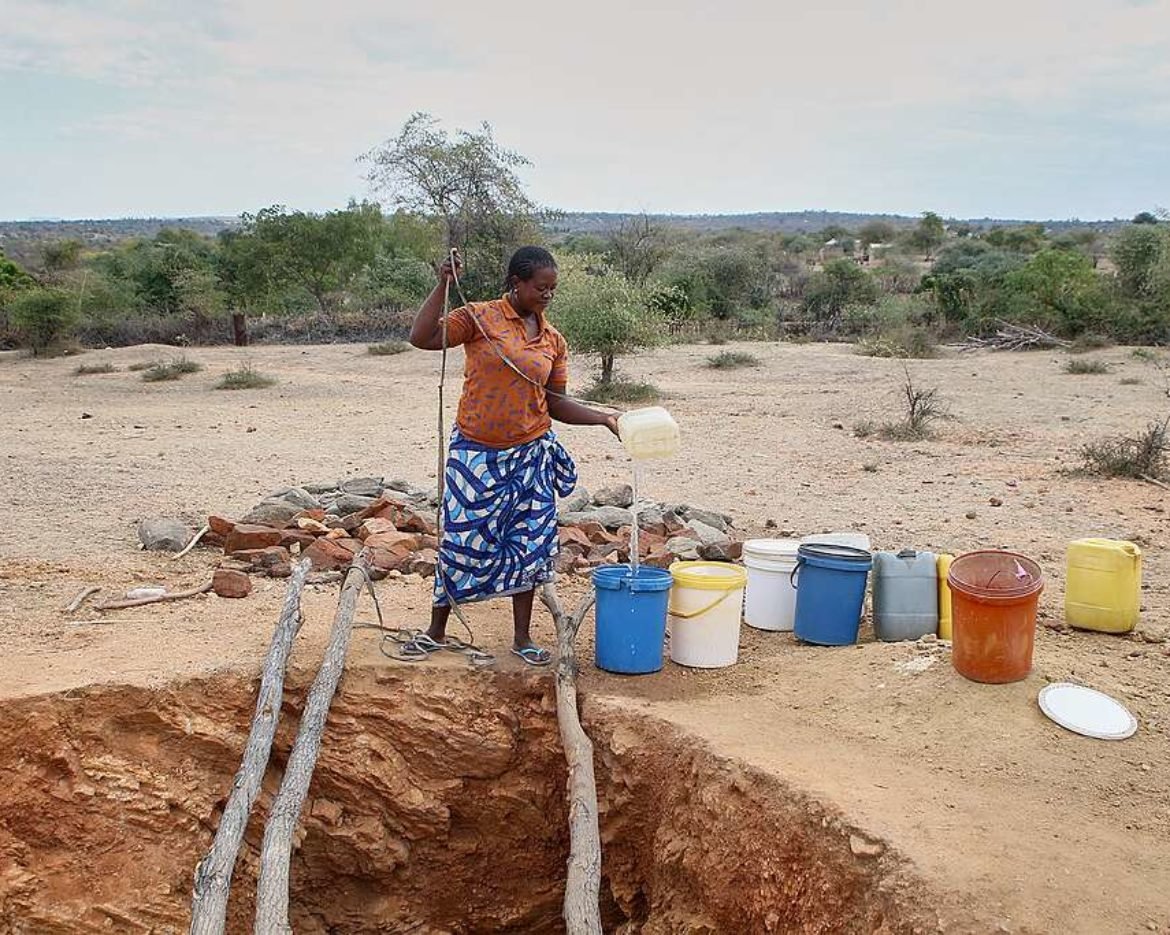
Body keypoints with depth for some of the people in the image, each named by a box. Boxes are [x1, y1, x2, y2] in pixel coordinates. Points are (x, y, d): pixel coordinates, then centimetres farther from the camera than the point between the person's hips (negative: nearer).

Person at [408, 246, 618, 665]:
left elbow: (555, 404, 10)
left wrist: (604, 418, 0)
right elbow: (421, 338, -17)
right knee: (462, 539, 3)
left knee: (529, 542, 7)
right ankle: (436, 631, 20)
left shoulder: (553, 340, 7)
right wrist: (443, 285, -20)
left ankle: (523, 638, 21)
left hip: (530, 453, 4)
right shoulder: (480, 318, -6)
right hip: (476, 452, -4)